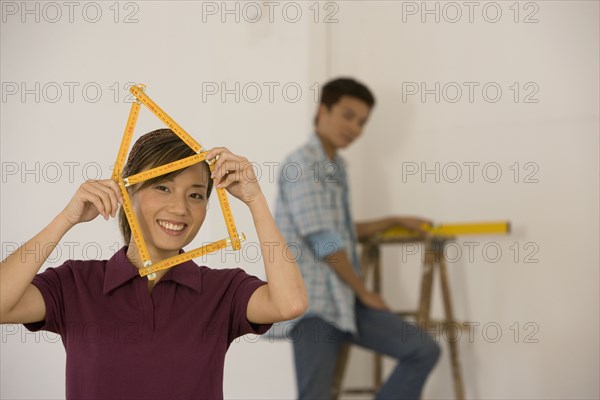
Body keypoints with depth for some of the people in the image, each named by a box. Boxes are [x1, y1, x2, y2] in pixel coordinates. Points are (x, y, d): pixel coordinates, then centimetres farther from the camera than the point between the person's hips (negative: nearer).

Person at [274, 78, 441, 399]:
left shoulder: (337, 167, 18)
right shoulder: (302, 164, -12)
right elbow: (325, 243, -15)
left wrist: (394, 221, 29)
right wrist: (364, 293, -6)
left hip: (345, 300, 9)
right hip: (312, 302, -9)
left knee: (424, 351, 1)